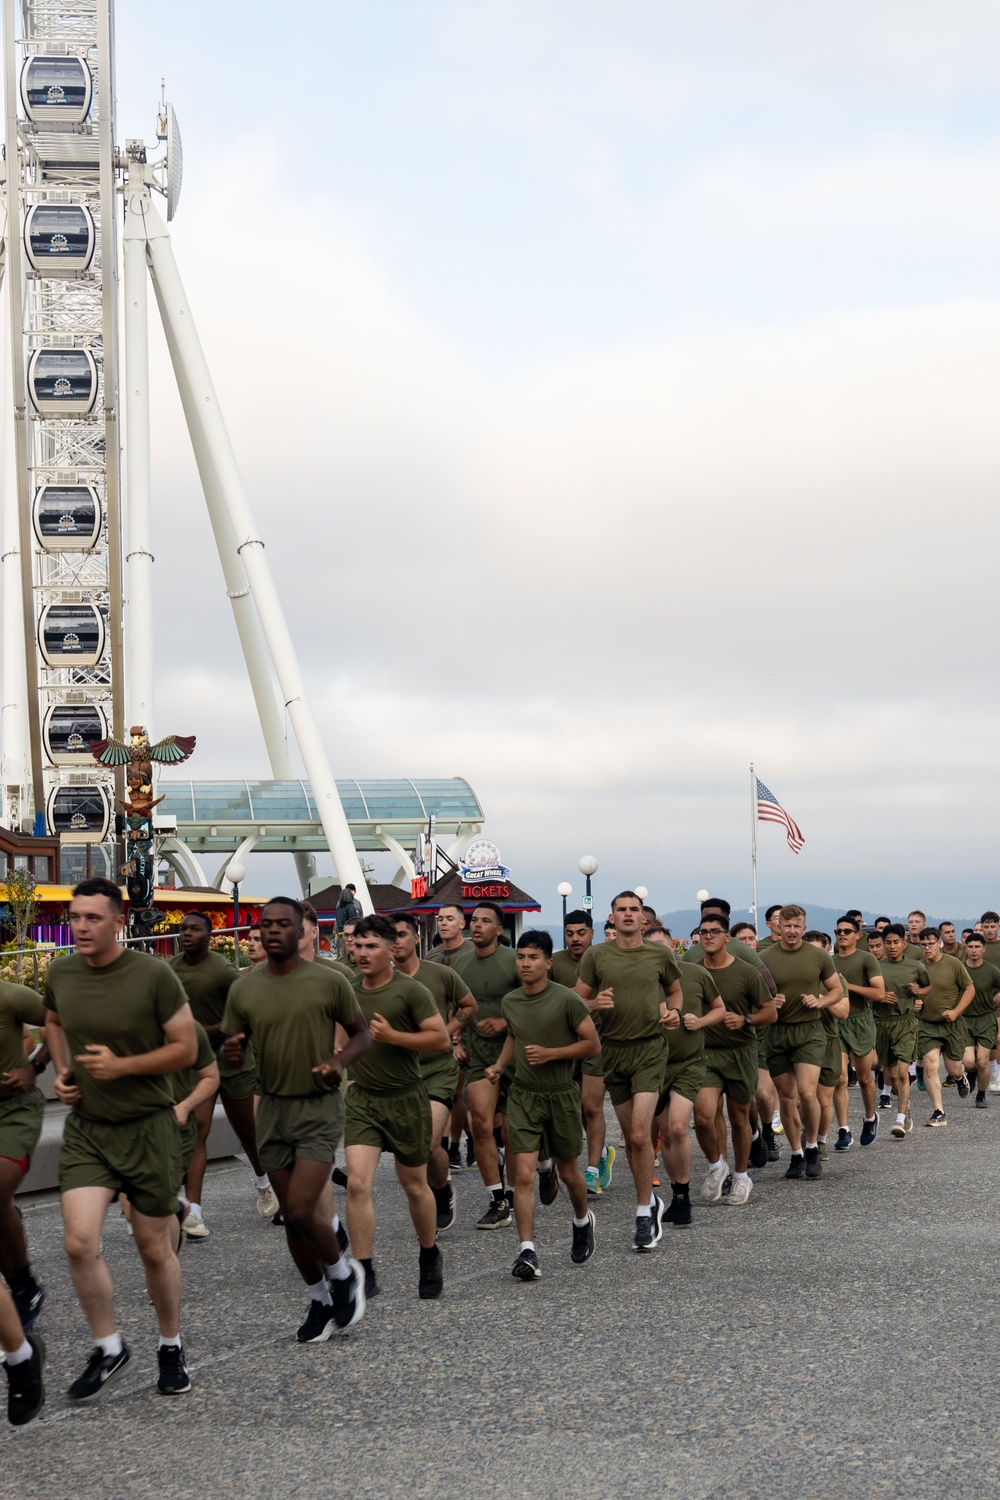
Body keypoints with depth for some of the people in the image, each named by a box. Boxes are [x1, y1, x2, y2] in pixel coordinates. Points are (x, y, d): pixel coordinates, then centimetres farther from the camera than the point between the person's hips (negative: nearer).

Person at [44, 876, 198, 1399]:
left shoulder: (153, 975, -15)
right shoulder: (60, 973, -2)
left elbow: (186, 1048, -9)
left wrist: (121, 1066, -20)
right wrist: (61, 1071, 3)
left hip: (147, 1127, -3)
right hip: (85, 1128, 3)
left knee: (154, 1250, 7)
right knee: (80, 1243, -11)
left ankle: (171, 1348, 30)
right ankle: (108, 1349, 10)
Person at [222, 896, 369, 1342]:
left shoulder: (329, 982, -8)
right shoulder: (244, 990, 1)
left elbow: (361, 1033, 3)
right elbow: (231, 1049, 10)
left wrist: (340, 1061, -17)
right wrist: (230, 1051, -15)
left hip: (319, 1108, -4)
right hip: (272, 1108, 4)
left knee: (302, 1210, -15)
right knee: (291, 1215, 10)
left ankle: (342, 1273, 14)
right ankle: (320, 1300, 28)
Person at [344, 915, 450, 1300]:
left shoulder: (411, 991, -12)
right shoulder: (348, 990, 4)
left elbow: (441, 1040, -16)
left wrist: (392, 1036, -23)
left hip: (406, 1099, -3)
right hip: (362, 1099, 3)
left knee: (414, 1186, 11)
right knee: (357, 1184, -12)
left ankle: (430, 1257, 35)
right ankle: (365, 1272, -6)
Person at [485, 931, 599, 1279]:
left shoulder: (566, 1000, -14)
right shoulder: (509, 1002, 2)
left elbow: (592, 1044, -9)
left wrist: (550, 1053, -19)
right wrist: (500, 1064, 5)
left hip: (561, 1094, -2)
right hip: (523, 1094, 2)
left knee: (567, 1171, 14)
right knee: (524, 1174, -10)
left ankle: (583, 1221, 44)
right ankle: (527, 1251, -12)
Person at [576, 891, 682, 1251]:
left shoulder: (659, 954, 3)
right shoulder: (596, 956, 2)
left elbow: (675, 991, 19)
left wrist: (674, 1011, -1)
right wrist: (596, 1004, -15)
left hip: (649, 1048, -2)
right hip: (612, 1048, 2)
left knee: (640, 1134, -13)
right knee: (629, 1135, 11)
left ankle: (643, 1215, -5)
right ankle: (650, 1201, 28)